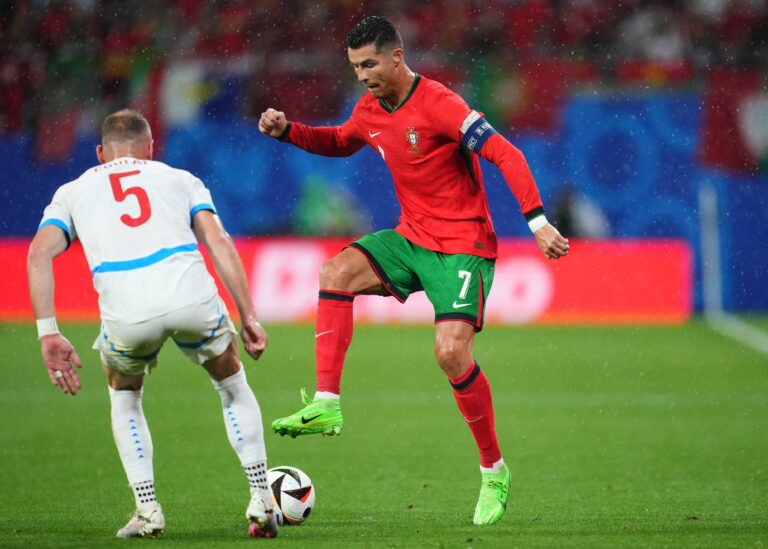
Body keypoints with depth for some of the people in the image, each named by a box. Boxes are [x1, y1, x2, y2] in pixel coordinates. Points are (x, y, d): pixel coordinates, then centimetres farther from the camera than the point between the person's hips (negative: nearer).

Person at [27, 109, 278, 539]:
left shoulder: (74, 191, 28)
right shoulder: (179, 179, 28)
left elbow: (40, 253, 10)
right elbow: (219, 242, 13)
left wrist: (48, 333, 7)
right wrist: (249, 318, 11)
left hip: (126, 311, 0)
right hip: (192, 295, 0)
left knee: (125, 395, 31)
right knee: (233, 386, 28)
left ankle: (147, 511, 20)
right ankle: (262, 503, 20)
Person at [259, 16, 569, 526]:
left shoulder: (439, 105, -19)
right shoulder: (369, 110, 5)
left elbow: (507, 155, -21)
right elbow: (339, 142, 28)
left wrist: (538, 221, -28)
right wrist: (287, 131, 10)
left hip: (463, 244, -7)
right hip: (412, 237, 7)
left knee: (451, 349, -19)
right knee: (337, 272, -15)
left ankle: (494, 470, -3)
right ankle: (326, 404, -16)